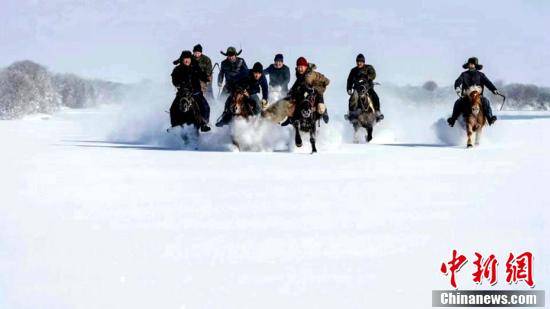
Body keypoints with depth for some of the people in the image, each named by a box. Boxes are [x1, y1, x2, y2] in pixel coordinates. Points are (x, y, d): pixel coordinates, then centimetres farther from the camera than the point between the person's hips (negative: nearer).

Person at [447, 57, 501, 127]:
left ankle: (490, 118, -32)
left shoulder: (480, 75, 10)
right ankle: (453, 119, -18)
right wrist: (457, 88, -29)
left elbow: (488, 83, -1)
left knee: (486, 101, -28)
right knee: (458, 103, -24)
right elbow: (458, 81, -5)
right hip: (466, 96, 0)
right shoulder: (464, 74, 10)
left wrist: (494, 90, -18)